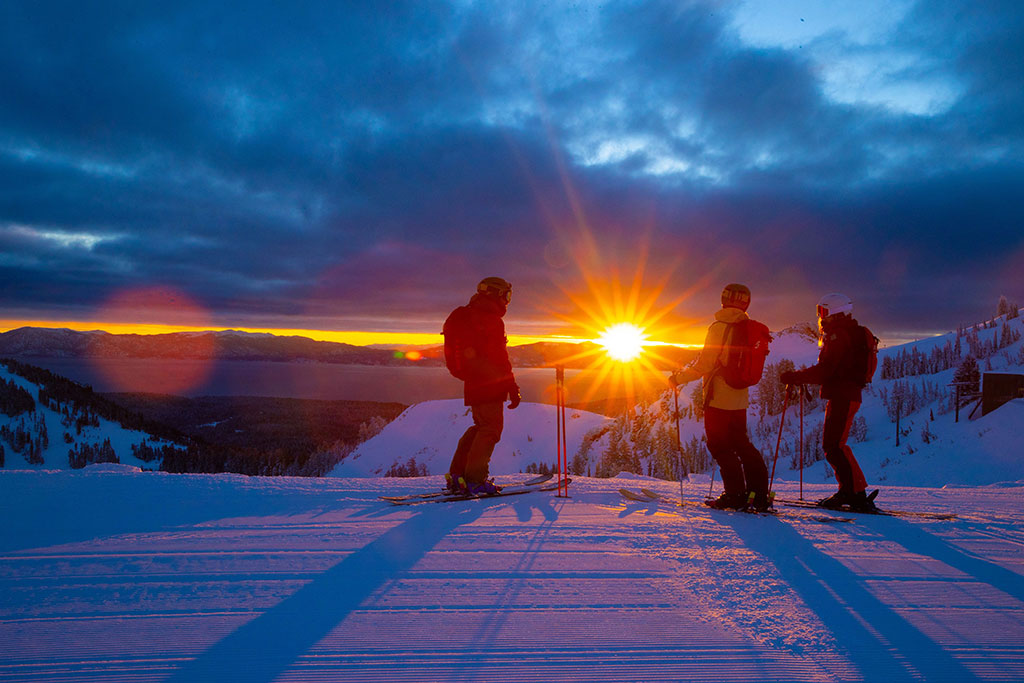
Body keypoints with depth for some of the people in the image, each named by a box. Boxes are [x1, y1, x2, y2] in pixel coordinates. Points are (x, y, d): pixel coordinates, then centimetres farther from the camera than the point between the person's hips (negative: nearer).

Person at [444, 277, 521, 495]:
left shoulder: (468, 316, 19)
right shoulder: (490, 320, -12)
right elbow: (499, 358, -17)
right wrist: (512, 386, -14)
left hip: (473, 384, 10)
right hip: (488, 384, -10)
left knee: (481, 426, 18)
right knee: (490, 428, -6)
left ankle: (457, 475, 16)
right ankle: (475, 480, -9)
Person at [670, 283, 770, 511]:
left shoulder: (719, 327, -15)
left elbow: (704, 365, -16)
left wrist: (679, 378, -4)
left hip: (718, 398, -7)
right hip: (740, 400, 7)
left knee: (720, 447, 1)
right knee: (742, 445, 15)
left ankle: (736, 495, 1)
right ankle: (759, 495, 14)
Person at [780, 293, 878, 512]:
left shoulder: (839, 335, -13)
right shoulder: (850, 334, 21)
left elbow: (823, 371, -20)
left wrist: (793, 377, -13)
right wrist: (802, 379, 22)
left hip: (843, 397, -11)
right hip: (846, 396, 11)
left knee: (834, 446, -12)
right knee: (831, 444, 13)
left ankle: (859, 495, -12)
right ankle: (848, 491, 16)